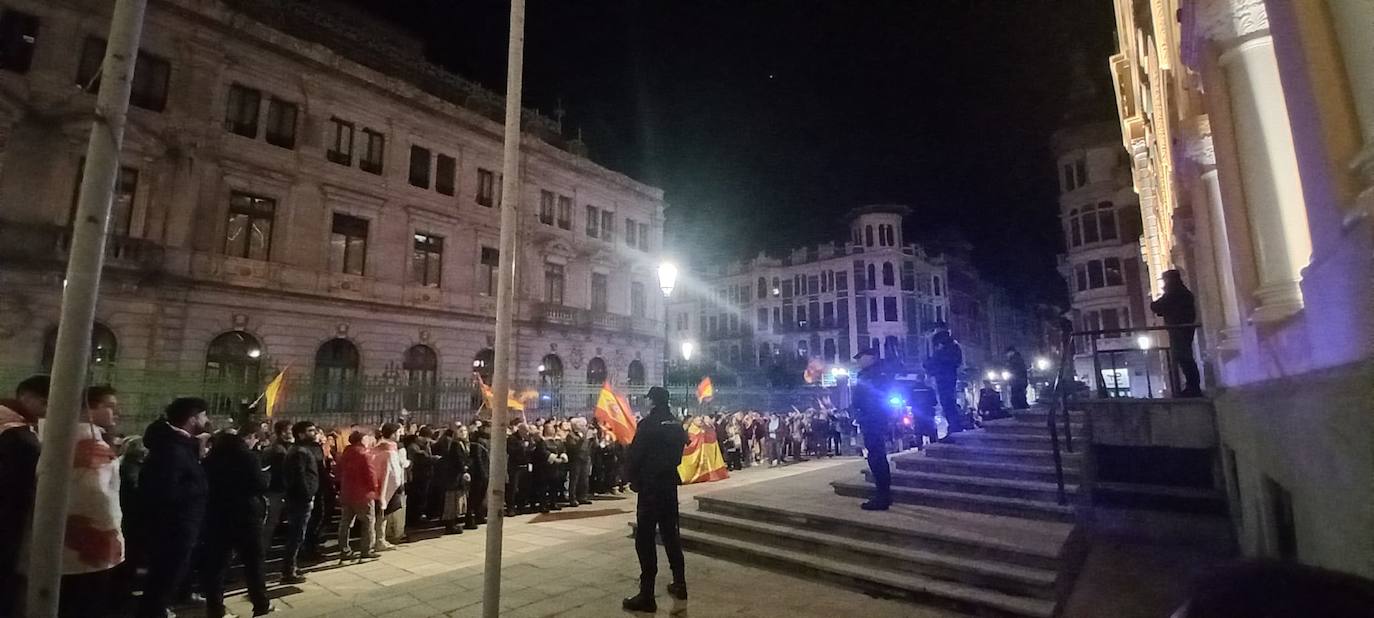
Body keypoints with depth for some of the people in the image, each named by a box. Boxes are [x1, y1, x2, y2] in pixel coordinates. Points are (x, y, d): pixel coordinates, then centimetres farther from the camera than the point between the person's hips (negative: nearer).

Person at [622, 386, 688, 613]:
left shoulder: (648, 424, -15)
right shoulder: (677, 426, 6)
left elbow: (634, 455, -14)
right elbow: (678, 455, 10)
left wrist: (632, 478, 0)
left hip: (650, 486, -7)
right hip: (670, 484, 7)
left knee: (645, 539, -2)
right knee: (670, 534, 18)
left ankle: (647, 595, -1)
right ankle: (680, 584, 26)